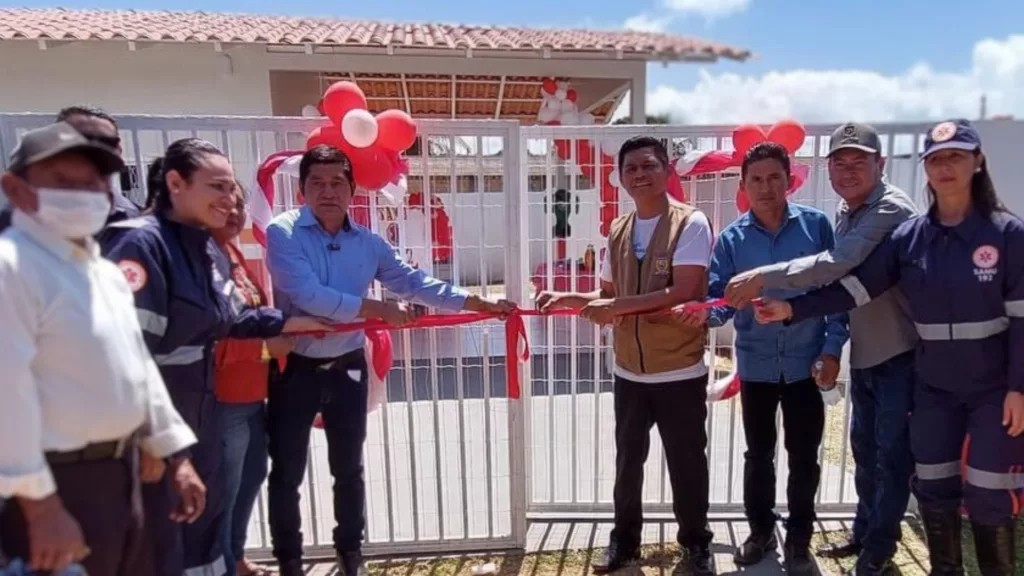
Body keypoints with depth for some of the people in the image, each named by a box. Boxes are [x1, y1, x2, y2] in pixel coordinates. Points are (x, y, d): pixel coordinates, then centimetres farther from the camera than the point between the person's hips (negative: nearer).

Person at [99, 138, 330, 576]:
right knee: (160, 540, 6)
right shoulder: (140, 242, -21)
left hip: (201, 411, 9)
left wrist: (290, 322, 14)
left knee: (205, 512, 23)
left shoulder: (209, 251, 7)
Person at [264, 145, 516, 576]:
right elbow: (307, 294, -24)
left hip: (347, 367, 4)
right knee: (287, 473, 10)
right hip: (294, 369, -3)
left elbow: (414, 282, -2)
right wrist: (379, 309, -21)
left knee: (348, 469, 16)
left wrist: (479, 303, -8)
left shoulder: (368, 243, 1)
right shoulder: (283, 233, -12)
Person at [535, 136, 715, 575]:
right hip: (630, 372, 5)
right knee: (627, 461, 18)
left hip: (680, 372, -5)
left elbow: (683, 292, -21)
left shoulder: (690, 223, -11)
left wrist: (616, 306, -22)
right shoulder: (618, 230, 6)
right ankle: (624, 539, 37)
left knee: (686, 463, 13)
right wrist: (568, 298, -3)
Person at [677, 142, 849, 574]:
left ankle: (799, 540, 30)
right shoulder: (732, 238, -3)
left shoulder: (816, 225, -5)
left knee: (804, 457, 11)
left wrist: (832, 348, -8)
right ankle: (761, 531, 35)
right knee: (758, 455, 15)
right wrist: (705, 311, -31)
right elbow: (721, 296, -8)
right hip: (756, 364, 1)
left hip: (806, 362, -1)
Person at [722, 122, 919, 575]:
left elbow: (837, 265, -34)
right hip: (864, 353, 8)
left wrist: (762, 277, -34)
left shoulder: (891, 211, -21)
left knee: (892, 454, 6)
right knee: (865, 449, 19)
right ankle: (864, 533, 36)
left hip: (900, 354, -8)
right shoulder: (844, 213, 7)